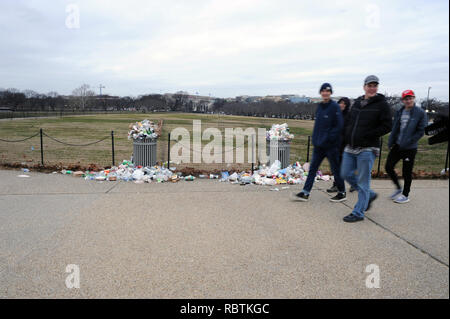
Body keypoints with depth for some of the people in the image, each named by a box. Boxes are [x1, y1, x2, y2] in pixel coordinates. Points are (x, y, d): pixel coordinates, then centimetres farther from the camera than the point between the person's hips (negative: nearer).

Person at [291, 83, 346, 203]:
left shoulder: (335, 107, -10)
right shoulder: (320, 107, 11)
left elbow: (339, 125, -14)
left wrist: (329, 138, -17)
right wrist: (315, 138, 11)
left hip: (331, 145, -7)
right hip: (319, 144, 7)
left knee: (335, 169, 5)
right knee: (313, 168, 6)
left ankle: (342, 193, 22)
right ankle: (305, 193, 9)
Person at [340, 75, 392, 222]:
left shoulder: (382, 104, -5)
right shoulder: (357, 103, 12)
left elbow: (387, 126, -10)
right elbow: (348, 121, 21)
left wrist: (366, 136, -15)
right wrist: (348, 136, 5)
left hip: (367, 149, -7)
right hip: (350, 148, 7)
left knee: (363, 181, -1)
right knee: (346, 174, 13)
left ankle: (358, 213, 9)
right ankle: (370, 195, 32)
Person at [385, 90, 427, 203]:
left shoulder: (420, 113, -7)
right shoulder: (399, 112, 8)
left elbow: (421, 131, -10)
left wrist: (407, 142, -16)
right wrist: (391, 142, 3)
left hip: (410, 148, -5)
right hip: (397, 146, 5)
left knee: (407, 173, 4)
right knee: (389, 167, 6)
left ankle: (405, 195, 21)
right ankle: (398, 188, 27)